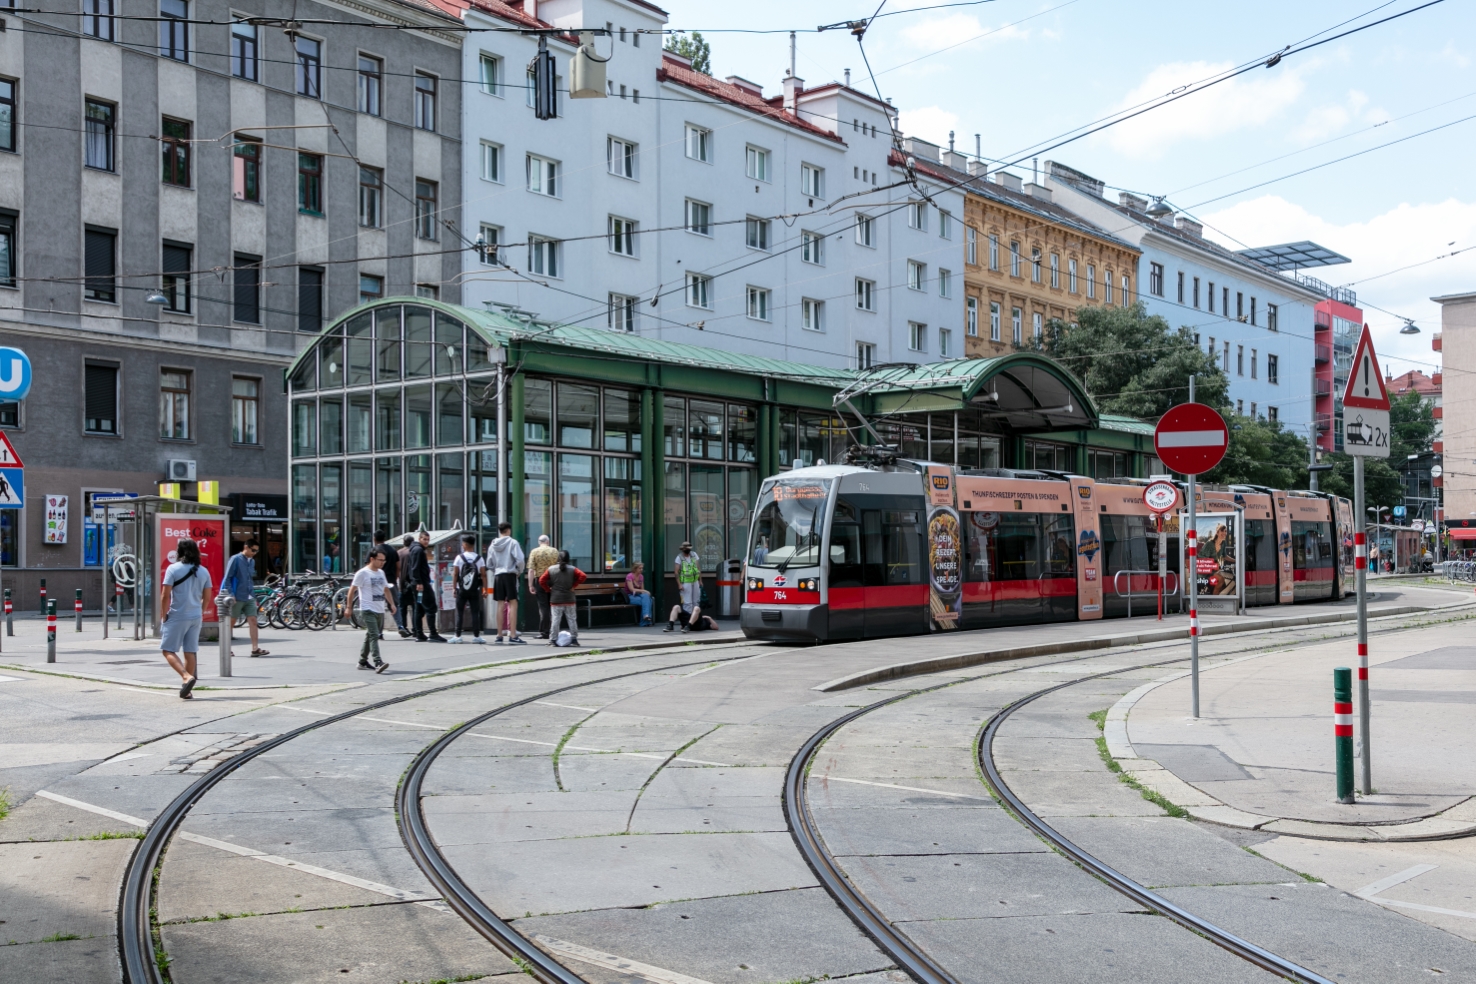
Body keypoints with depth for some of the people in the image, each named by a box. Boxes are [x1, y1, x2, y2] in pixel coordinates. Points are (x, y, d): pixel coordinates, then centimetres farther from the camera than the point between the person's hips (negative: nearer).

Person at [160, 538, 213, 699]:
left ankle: (187, 677, -18)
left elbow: (165, 595, -12)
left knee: (168, 650, 2)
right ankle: (186, 689, 12)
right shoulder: (203, 571, 7)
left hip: (177, 616, -5)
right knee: (190, 652, 10)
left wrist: (165, 614, -2)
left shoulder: (173, 569, -8)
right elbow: (207, 596, 9)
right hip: (196, 617, 5)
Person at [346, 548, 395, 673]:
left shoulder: (381, 572, 14)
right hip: (368, 610, -8)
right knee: (374, 636, -18)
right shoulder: (363, 573, -8)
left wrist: (392, 604, 11)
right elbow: (352, 590, -6)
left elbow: (386, 589, 22)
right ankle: (378, 663, -27)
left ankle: (363, 662, 25)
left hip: (380, 610, 8)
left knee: (370, 636, 15)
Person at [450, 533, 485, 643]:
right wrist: (485, 589, 0)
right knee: (475, 613, 4)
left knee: (459, 613, 5)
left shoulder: (459, 557, -4)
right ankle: (476, 636, 3)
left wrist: (454, 588, 2)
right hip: (475, 590, 1)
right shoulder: (479, 558, -1)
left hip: (461, 590, -1)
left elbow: (456, 574, -5)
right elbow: (483, 575, -4)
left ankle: (457, 636, 2)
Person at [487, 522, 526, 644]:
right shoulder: (513, 543, -5)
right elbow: (519, 560, -12)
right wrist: (519, 571, 4)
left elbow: (489, 564, 11)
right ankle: (513, 635, -12)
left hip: (498, 576, 5)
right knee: (513, 604, -5)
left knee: (500, 605, 9)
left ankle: (499, 635, 12)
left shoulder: (492, 545, 10)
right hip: (510, 575, -5)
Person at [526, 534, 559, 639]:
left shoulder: (534, 552, -2)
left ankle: (544, 632, -3)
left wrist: (530, 585, -7)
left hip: (539, 580, -2)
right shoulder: (555, 551, 4)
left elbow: (531, 570, -8)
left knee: (543, 607, -1)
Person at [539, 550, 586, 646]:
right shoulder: (572, 569, -1)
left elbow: (541, 580, -3)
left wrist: (549, 589, 6)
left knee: (555, 620, 1)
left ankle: (553, 639, -1)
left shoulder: (551, 569, 0)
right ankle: (574, 639, 9)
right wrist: (574, 585, -3)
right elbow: (582, 576, -11)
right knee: (572, 620, 8)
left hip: (555, 600, 0)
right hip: (569, 600, 0)